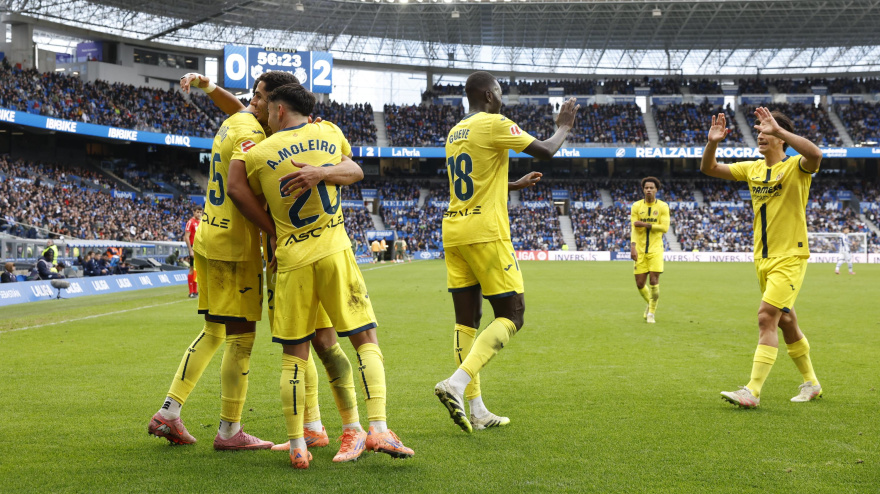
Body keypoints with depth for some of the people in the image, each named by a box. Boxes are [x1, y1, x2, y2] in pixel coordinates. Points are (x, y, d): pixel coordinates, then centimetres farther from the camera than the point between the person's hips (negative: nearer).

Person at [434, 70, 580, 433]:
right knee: (511, 315, -2)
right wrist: (564, 127, 14)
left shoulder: (454, 133, 18)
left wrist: (516, 185, 40)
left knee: (467, 319, 7)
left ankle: (477, 411, 7)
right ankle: (457, 383, -20)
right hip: (485, 233, -8)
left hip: (453, 233, 8)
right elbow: (546, 151, -6)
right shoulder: (494, 124, -7)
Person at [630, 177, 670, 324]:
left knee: (654, 281, -11)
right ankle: (650, 303, 32)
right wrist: (632, 247, -17)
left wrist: (644, 224, -14)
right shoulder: (636, 206, 3)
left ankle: (651, 312, 7)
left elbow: (665, 228, -8)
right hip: (640, 250, 2)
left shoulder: (662, 207, 0)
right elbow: (633, 227, -5)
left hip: (655, 248, -1)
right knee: (640, 283, 1)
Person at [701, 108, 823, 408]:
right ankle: (811, 383, 30)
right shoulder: (752, 169, 8)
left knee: (766, 318, -16)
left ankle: (753, 392, -17)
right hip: (763, 258, 7)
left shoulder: (795, 167, -10)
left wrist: (778, 129, -36)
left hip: (790, 258, -7)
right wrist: (712, 143, -10)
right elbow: (709, 169, 9)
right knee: (786, 322, 15)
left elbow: (815, 155, -34)